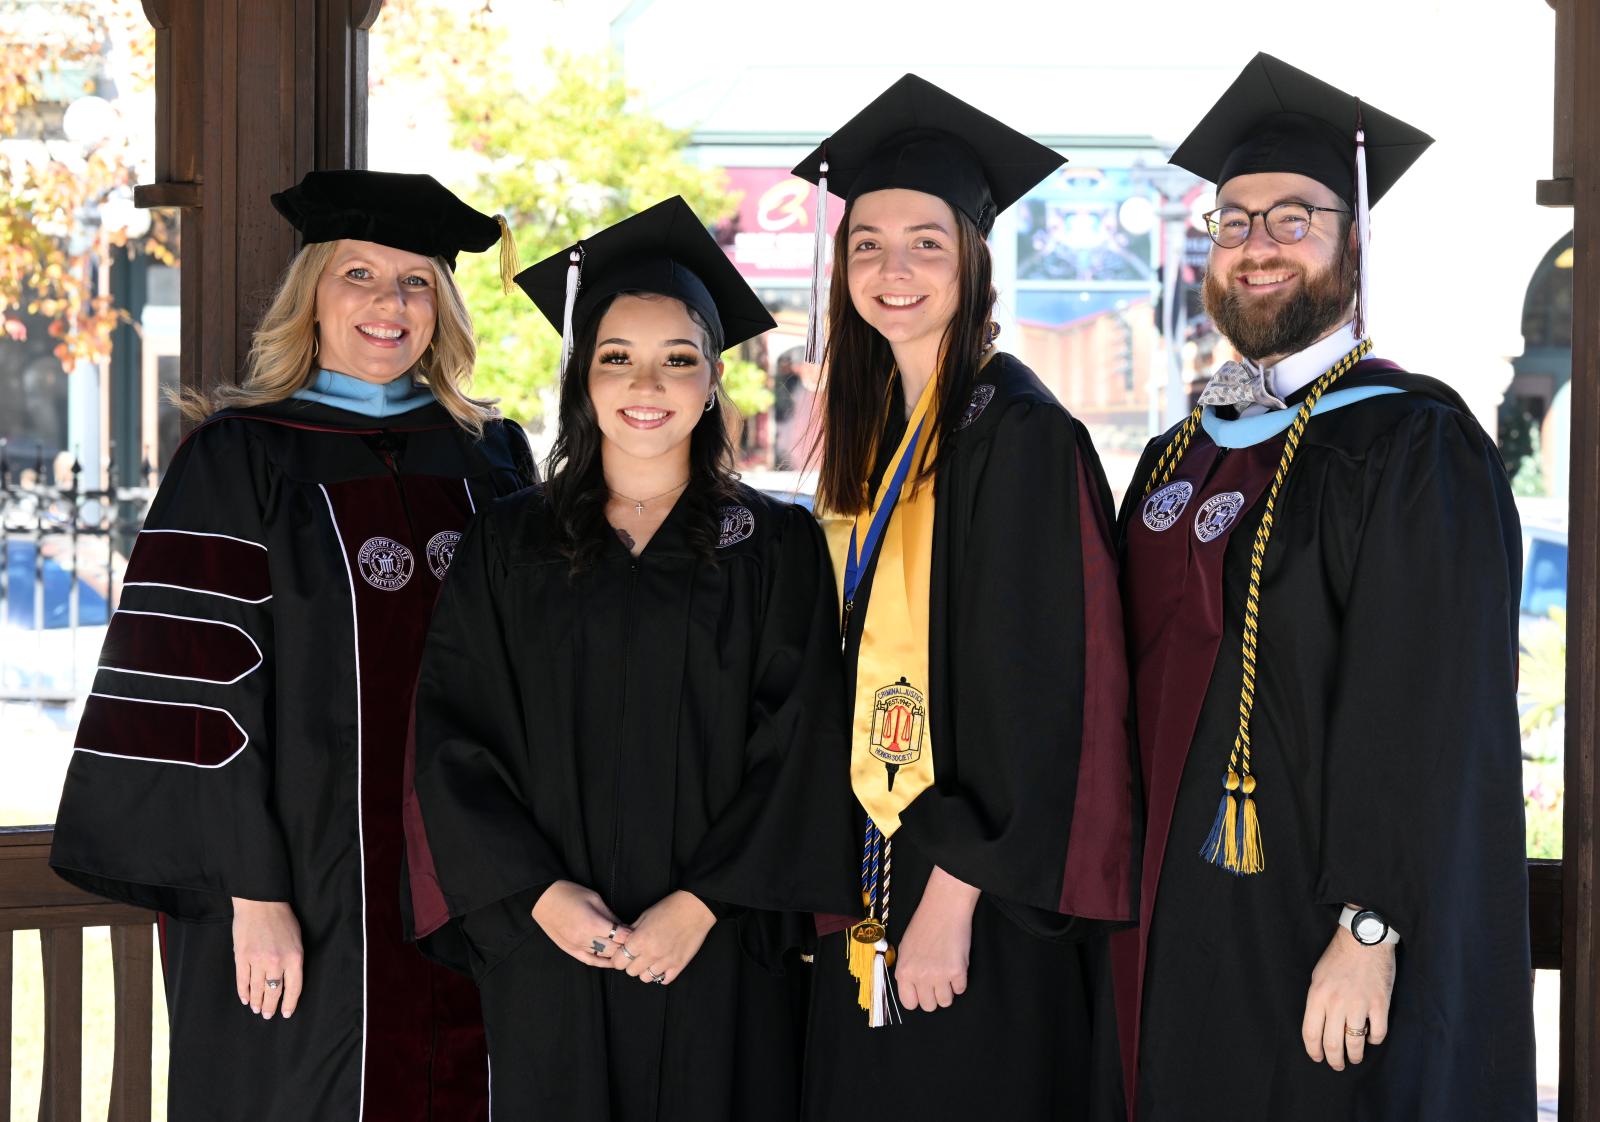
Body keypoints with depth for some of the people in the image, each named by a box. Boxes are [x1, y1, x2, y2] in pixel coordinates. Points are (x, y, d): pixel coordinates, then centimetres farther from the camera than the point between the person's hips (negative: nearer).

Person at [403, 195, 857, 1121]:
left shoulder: (775, 547, 3)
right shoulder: (511, 547, 7)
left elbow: (799, 751, -3)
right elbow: (453, 737, 2)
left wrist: (699, 906, -12)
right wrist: (539, 893, -10)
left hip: (718, 958, -1)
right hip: (548, 951, 1)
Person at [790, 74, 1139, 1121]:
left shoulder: (1018, 430, -12)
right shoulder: (877, 438, 12)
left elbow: (1035, 694, -17)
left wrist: (953, 895, -21)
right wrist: (841, 880, 11)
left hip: (982, 915, -8)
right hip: (878, 887, 8)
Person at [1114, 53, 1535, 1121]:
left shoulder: (1412, 444, -9)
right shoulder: (1178, 459, 13)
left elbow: (1424, 709, -17)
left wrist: (1368, 930, -23)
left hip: (1318, 920, -6)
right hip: (1179, 932, 7)